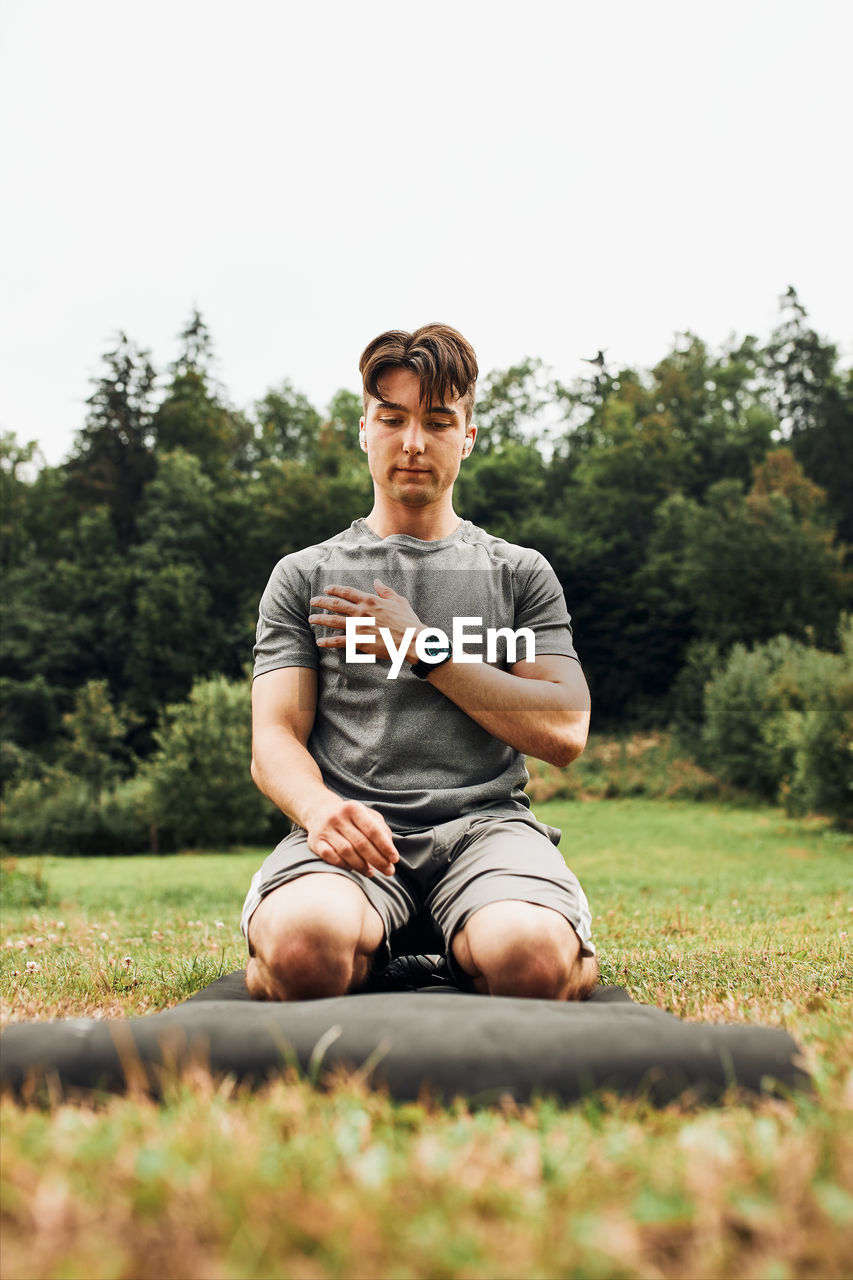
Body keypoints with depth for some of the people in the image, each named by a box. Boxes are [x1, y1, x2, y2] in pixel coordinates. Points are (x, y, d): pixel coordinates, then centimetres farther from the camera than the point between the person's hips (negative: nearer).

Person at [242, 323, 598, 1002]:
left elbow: (565, 733, 5)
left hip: (487, 821, 1)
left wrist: (421, 646, 0)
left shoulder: (520, 573, 18)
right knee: (303, 946, -36)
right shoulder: (303, 576, 17)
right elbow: (274, 741, 7)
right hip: (352, 829, 0)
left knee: (533, 957, -34)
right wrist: (320, 806, -18)